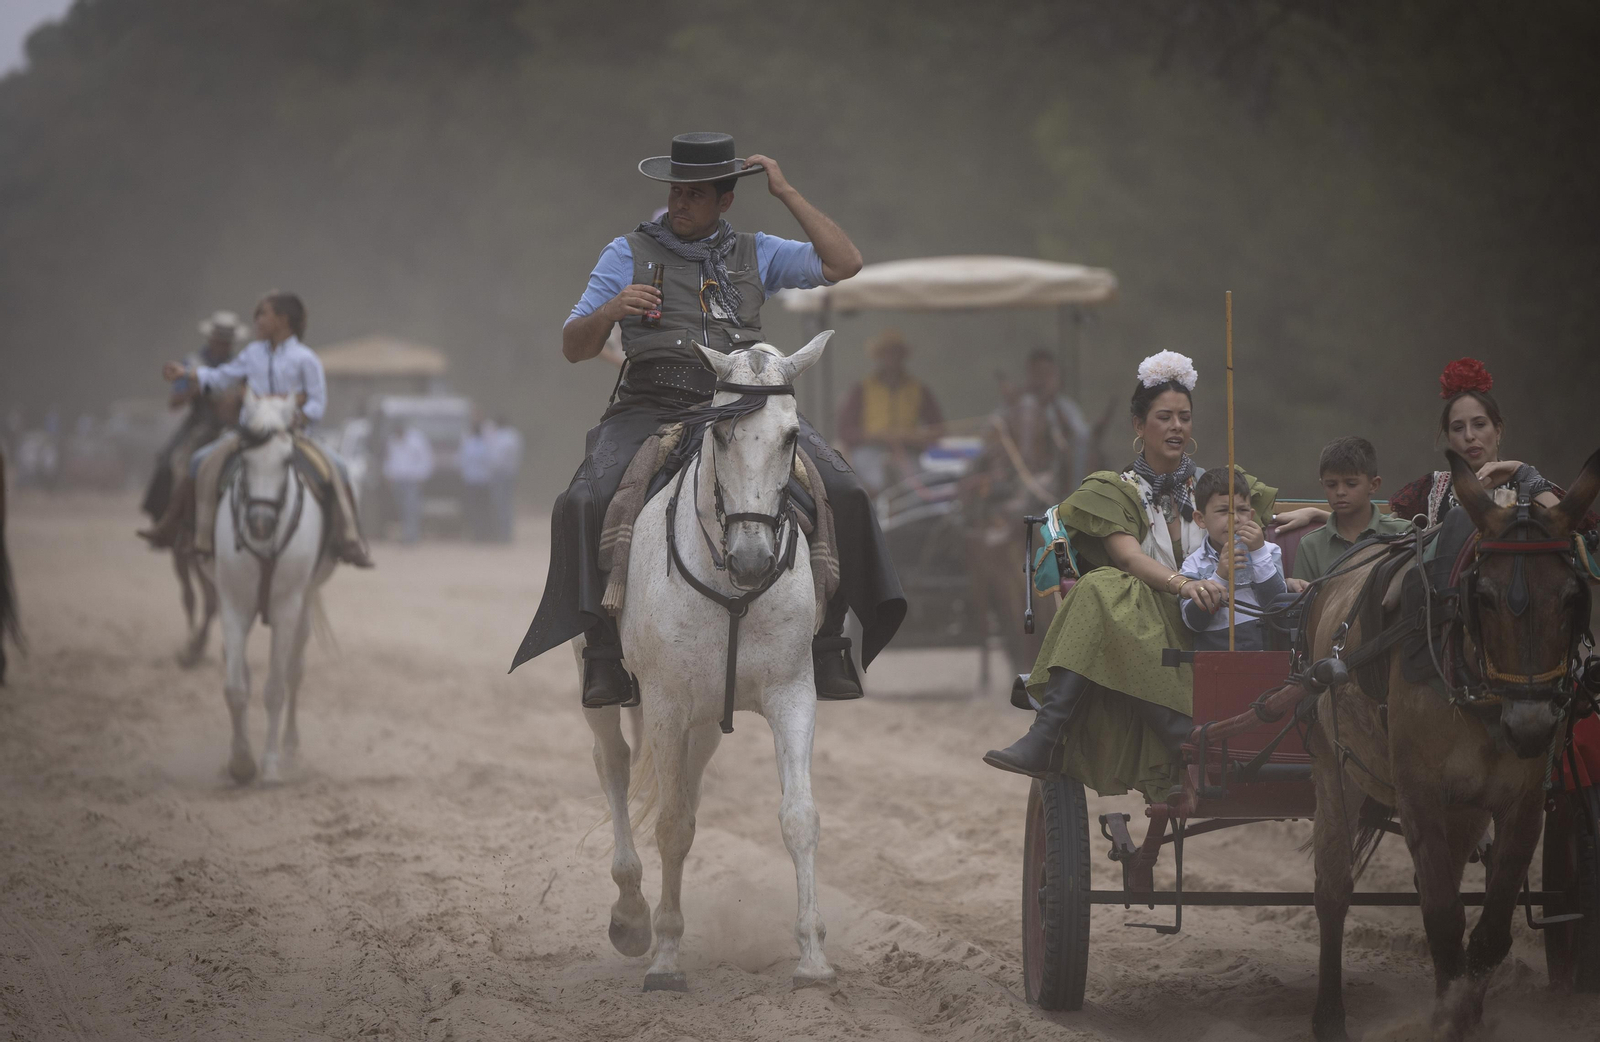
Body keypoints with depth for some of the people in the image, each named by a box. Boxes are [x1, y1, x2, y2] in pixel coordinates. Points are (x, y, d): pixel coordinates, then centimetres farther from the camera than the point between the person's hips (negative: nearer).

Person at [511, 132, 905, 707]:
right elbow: (573, 347, 9)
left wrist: (786, 193, 7)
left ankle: (827, 644, -9)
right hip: (651, 407, -1)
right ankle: (604, 648, -19)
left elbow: (844, 264, 6)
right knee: (585, 503, -29)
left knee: (842, 494, -18)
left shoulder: (755, 254, 16)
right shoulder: (629, 254, 12)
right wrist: (610, 310, -13)